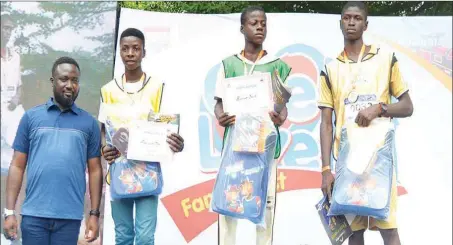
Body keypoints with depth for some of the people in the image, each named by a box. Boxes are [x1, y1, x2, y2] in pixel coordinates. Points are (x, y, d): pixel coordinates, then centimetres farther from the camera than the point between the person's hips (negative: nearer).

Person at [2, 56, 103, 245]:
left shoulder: (89, 123, 8)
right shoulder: (31, 117, 6)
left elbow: (95, 170, 8)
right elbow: (17, 166, 6)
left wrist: (94, 214, 2)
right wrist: (9, 211, -1)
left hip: (70, 217, 1)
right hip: (34, 215, 0)